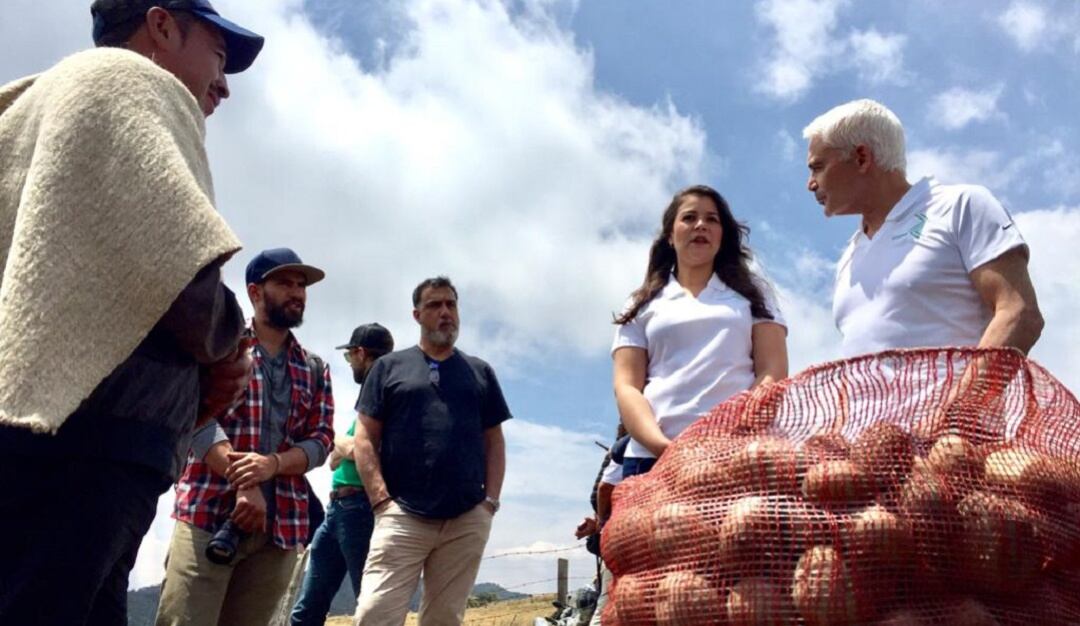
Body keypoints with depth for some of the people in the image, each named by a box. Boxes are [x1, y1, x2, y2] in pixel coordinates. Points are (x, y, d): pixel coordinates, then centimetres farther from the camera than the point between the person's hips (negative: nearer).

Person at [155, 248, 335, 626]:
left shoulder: (315, 370, 17)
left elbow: (321, 439, 7)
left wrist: (273, 464, -14)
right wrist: (242, 483, -17)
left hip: (282, 524, 4)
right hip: (208, 512, -3)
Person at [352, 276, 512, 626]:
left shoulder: (480, 373, 17)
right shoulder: (390, 367, 10)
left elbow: (494, 442, 15)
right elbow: (365, 438, 5)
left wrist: (491, 501, 2)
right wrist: (381, 500, -7)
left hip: (468, 521, 2)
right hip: (402, 516, -2)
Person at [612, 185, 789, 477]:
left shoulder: (752, 292, 20)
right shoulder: (642, 306, 19)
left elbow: (773, 373, 8)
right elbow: (627, 387, 7)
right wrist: (663, 446, -12)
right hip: (654, 457, 0)